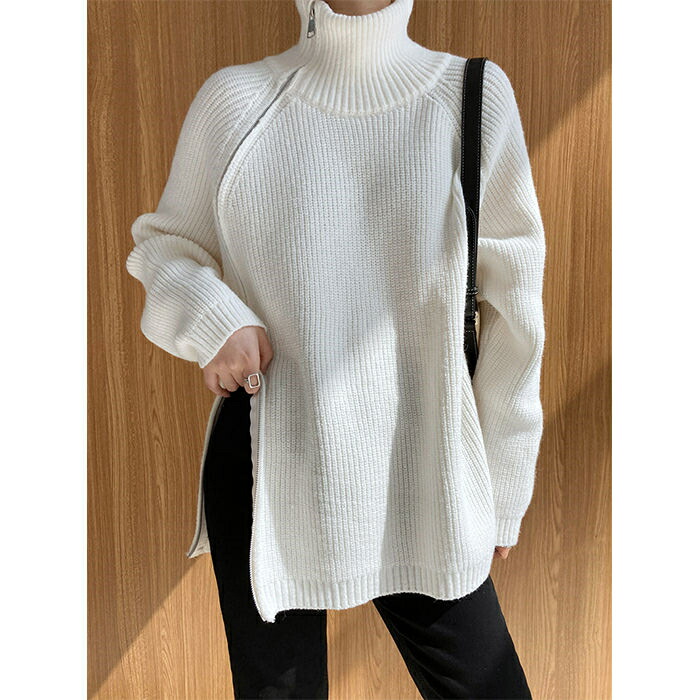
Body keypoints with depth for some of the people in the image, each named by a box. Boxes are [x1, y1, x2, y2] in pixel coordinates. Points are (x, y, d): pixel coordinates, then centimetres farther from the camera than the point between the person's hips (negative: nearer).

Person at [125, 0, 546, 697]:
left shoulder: (475, 94, 1)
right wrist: (209, 318, -11)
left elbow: (510, 307, 2)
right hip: (264, 468, 1)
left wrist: (499, 488, 5)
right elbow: (167, 243, 13)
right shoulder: (234, 97, 1)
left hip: (418, 472, 0)